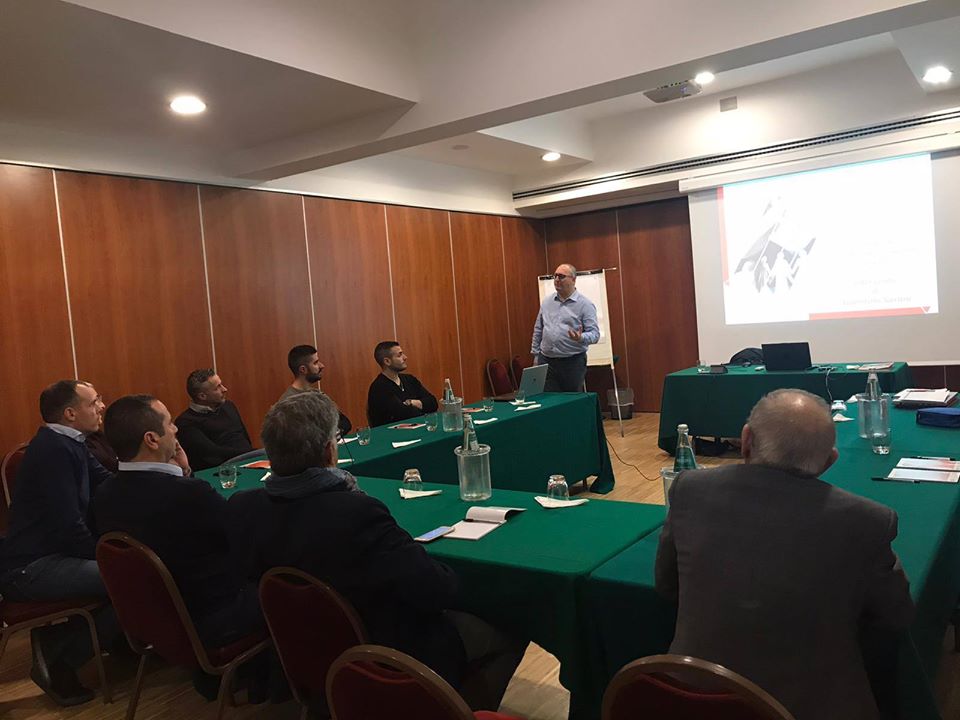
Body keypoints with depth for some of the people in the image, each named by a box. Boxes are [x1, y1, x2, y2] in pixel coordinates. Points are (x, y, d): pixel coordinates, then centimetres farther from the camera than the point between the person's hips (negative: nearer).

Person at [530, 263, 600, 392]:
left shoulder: (585, 304, -5)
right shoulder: (547, 302, 11)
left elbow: (594, 334, -10)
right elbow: (538, 330, 17)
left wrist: (581, 338, -30)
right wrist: (536, 354, 12)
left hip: (573, 362, -4)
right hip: (546, 361, 4)